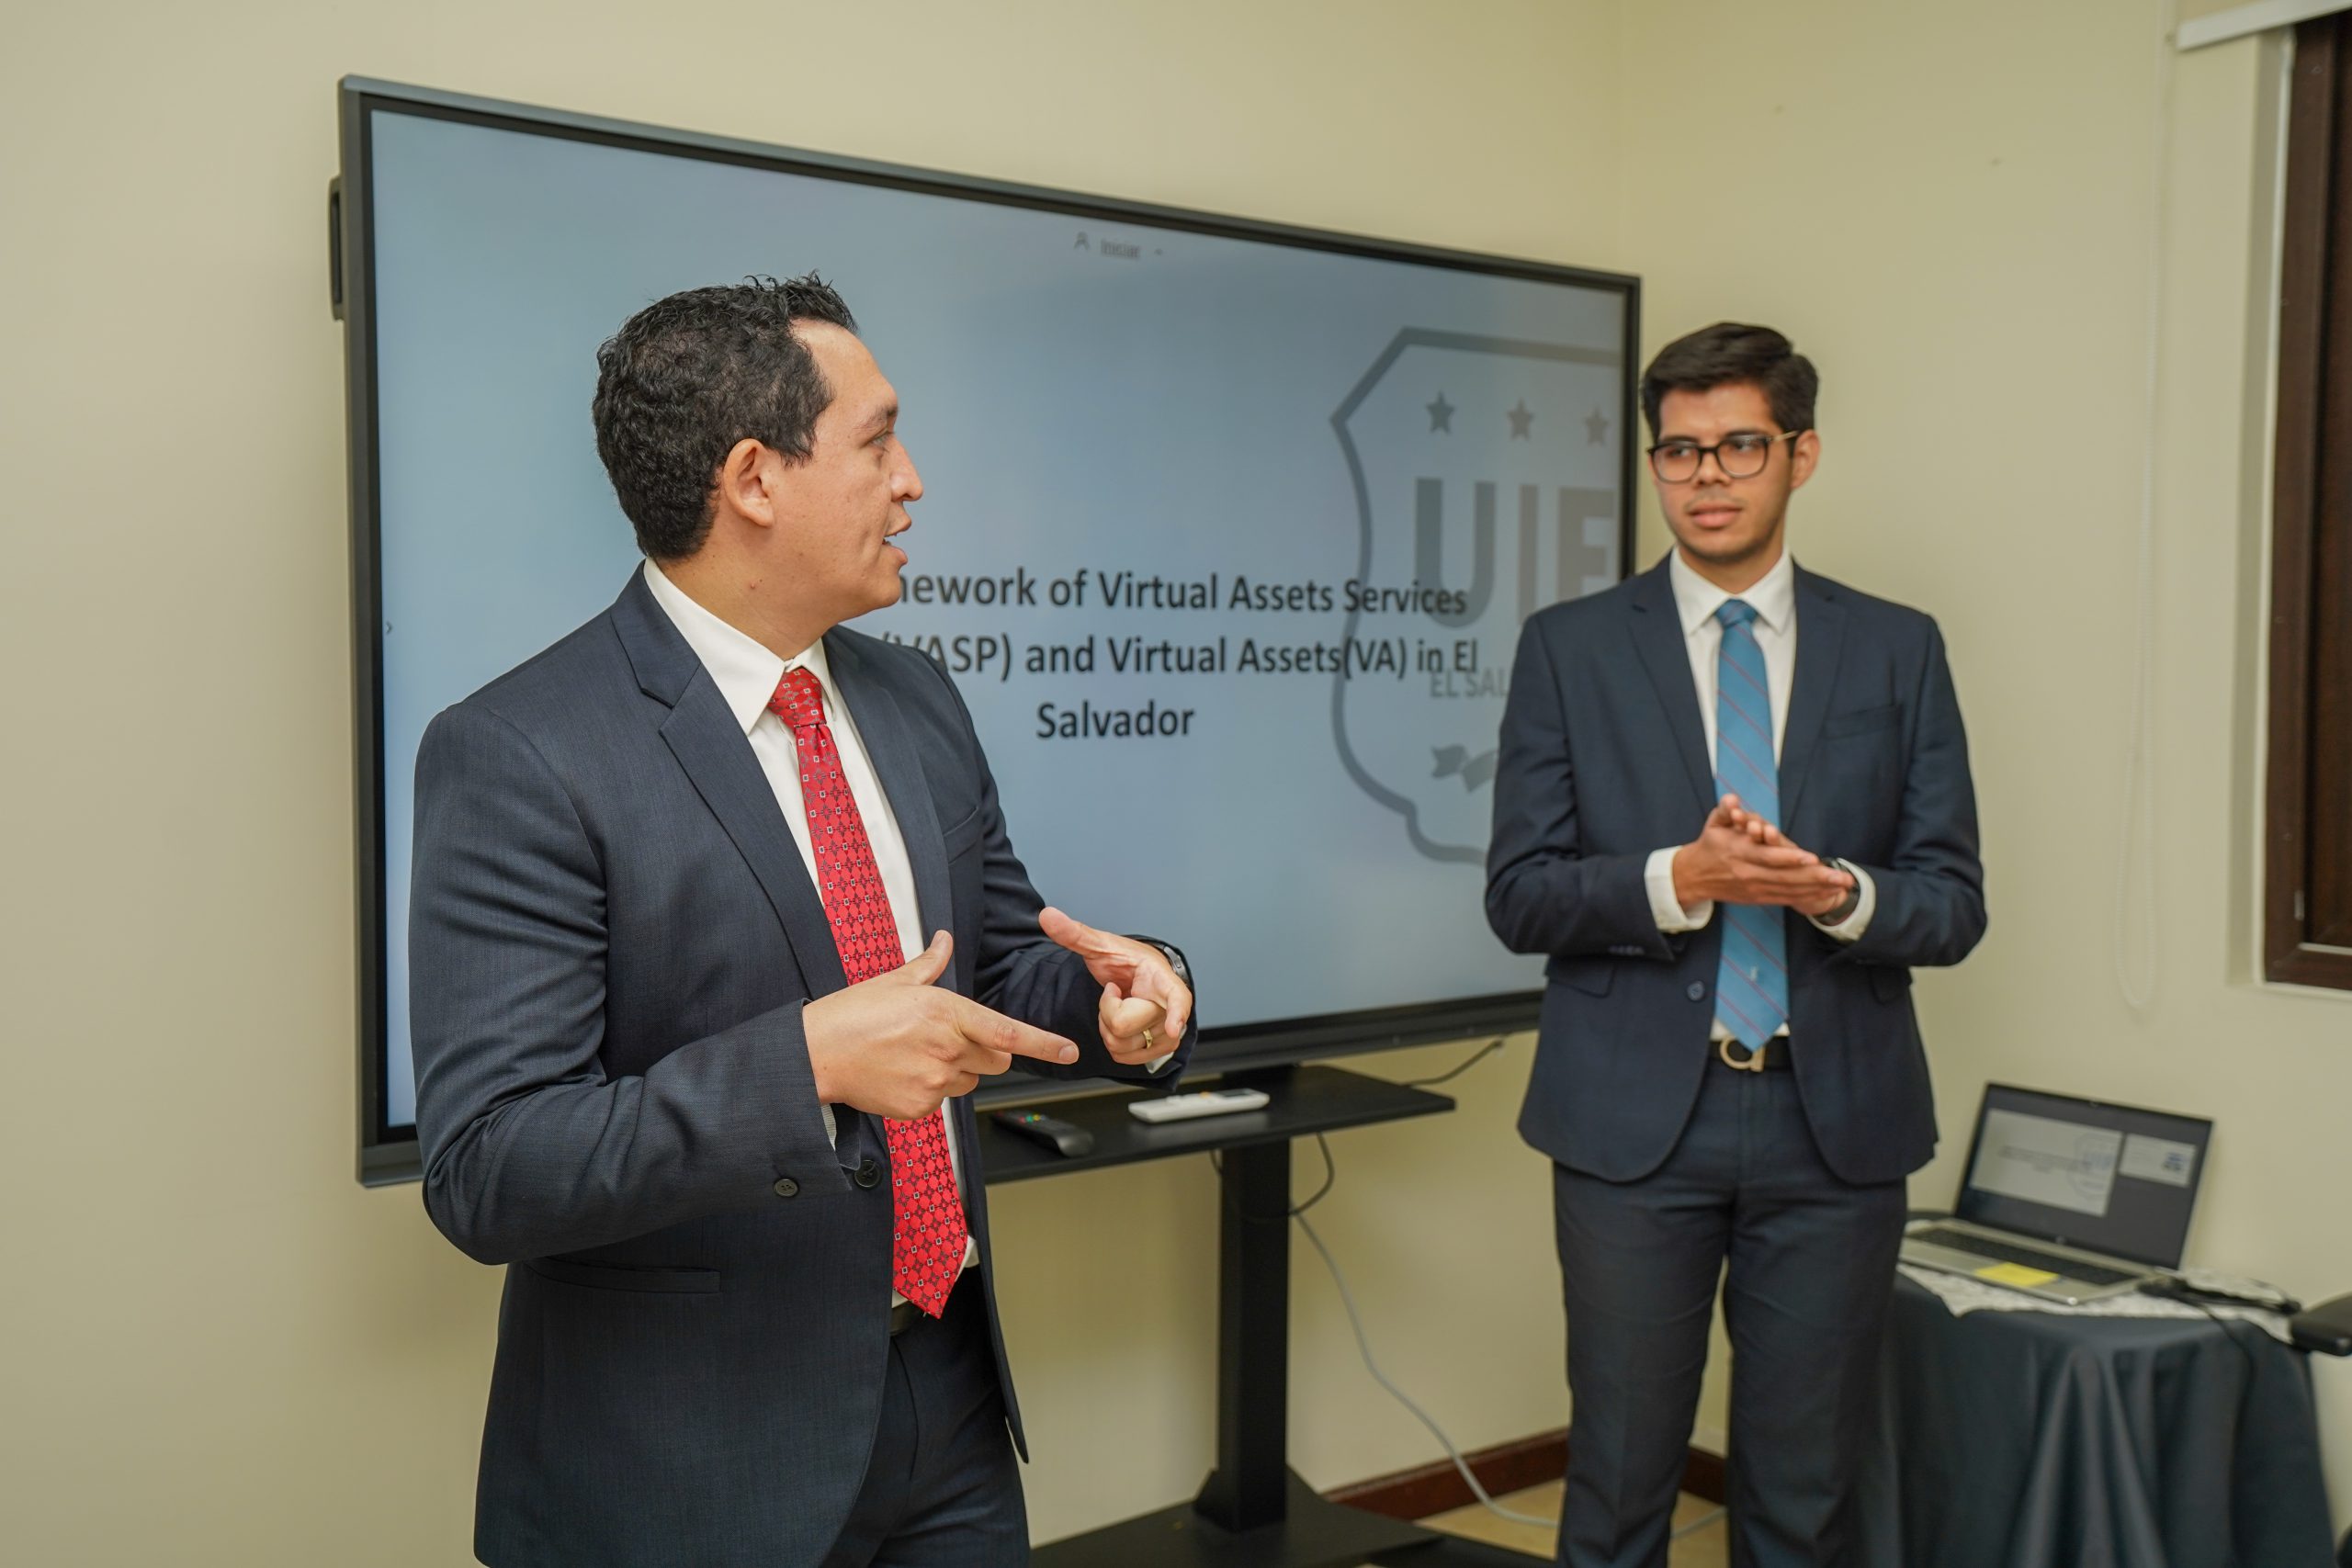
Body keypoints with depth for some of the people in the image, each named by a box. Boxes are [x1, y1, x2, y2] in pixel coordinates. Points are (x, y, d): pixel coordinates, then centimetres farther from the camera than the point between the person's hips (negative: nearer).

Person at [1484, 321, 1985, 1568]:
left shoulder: (1899, 651, 6)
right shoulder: (1569, 647, 3)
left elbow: (1954, 905, 3)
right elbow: (1519, 895, -2)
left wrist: (1837, 892, -18)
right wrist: (1679, 878, -19)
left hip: (1834, 1121, 2)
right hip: (1636, 1120, -1)